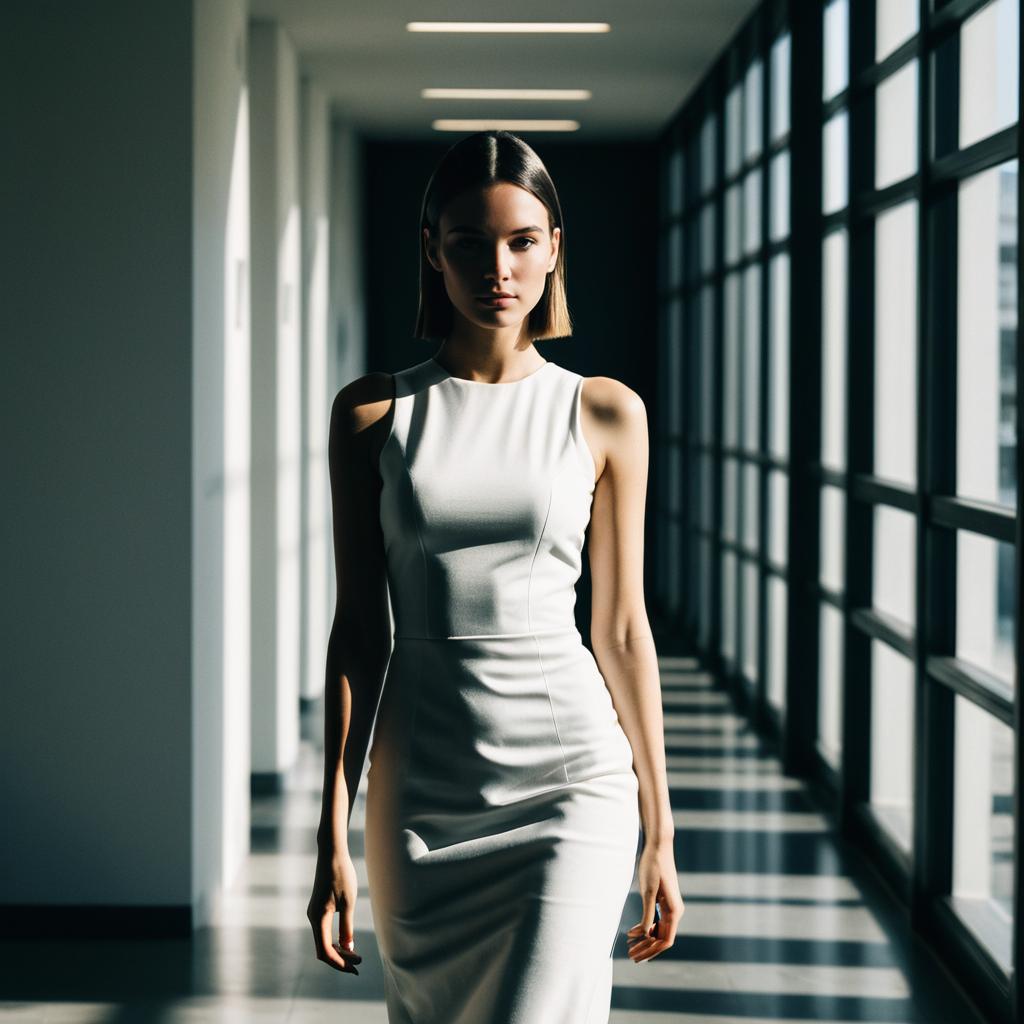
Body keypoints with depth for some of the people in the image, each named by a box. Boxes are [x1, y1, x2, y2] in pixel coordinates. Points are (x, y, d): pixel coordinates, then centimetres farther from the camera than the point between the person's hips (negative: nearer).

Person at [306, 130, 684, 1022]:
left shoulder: (605, 414, 2)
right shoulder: (373, 414, 3)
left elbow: (622, 628, 5)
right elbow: (358, 628, 4)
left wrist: (659, 832, 6)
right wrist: (334, 836, 1)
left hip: (567, 779, -2)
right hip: (421, 785, 2)